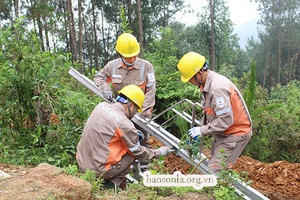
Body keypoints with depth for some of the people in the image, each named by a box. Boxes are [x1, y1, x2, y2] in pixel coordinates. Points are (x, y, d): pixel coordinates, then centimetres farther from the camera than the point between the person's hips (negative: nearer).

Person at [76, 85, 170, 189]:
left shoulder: (101, 105, 0)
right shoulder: (125, 125, -18)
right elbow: (138, 152, -4)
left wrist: (134, 134, 19)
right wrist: (159, 152, 12)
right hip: (98, 171, -7)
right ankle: (113, 183, 6)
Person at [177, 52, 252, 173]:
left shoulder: (217, 87, -28)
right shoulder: (208, 83, 2)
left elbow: (225, 120, -30)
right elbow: (209, 112, 11)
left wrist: (201, 130, -19)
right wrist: (200, 132, 4)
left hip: (235, 134, -10)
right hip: (223, 133, 10)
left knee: (215, 171, -9)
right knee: (214, 165, 16)